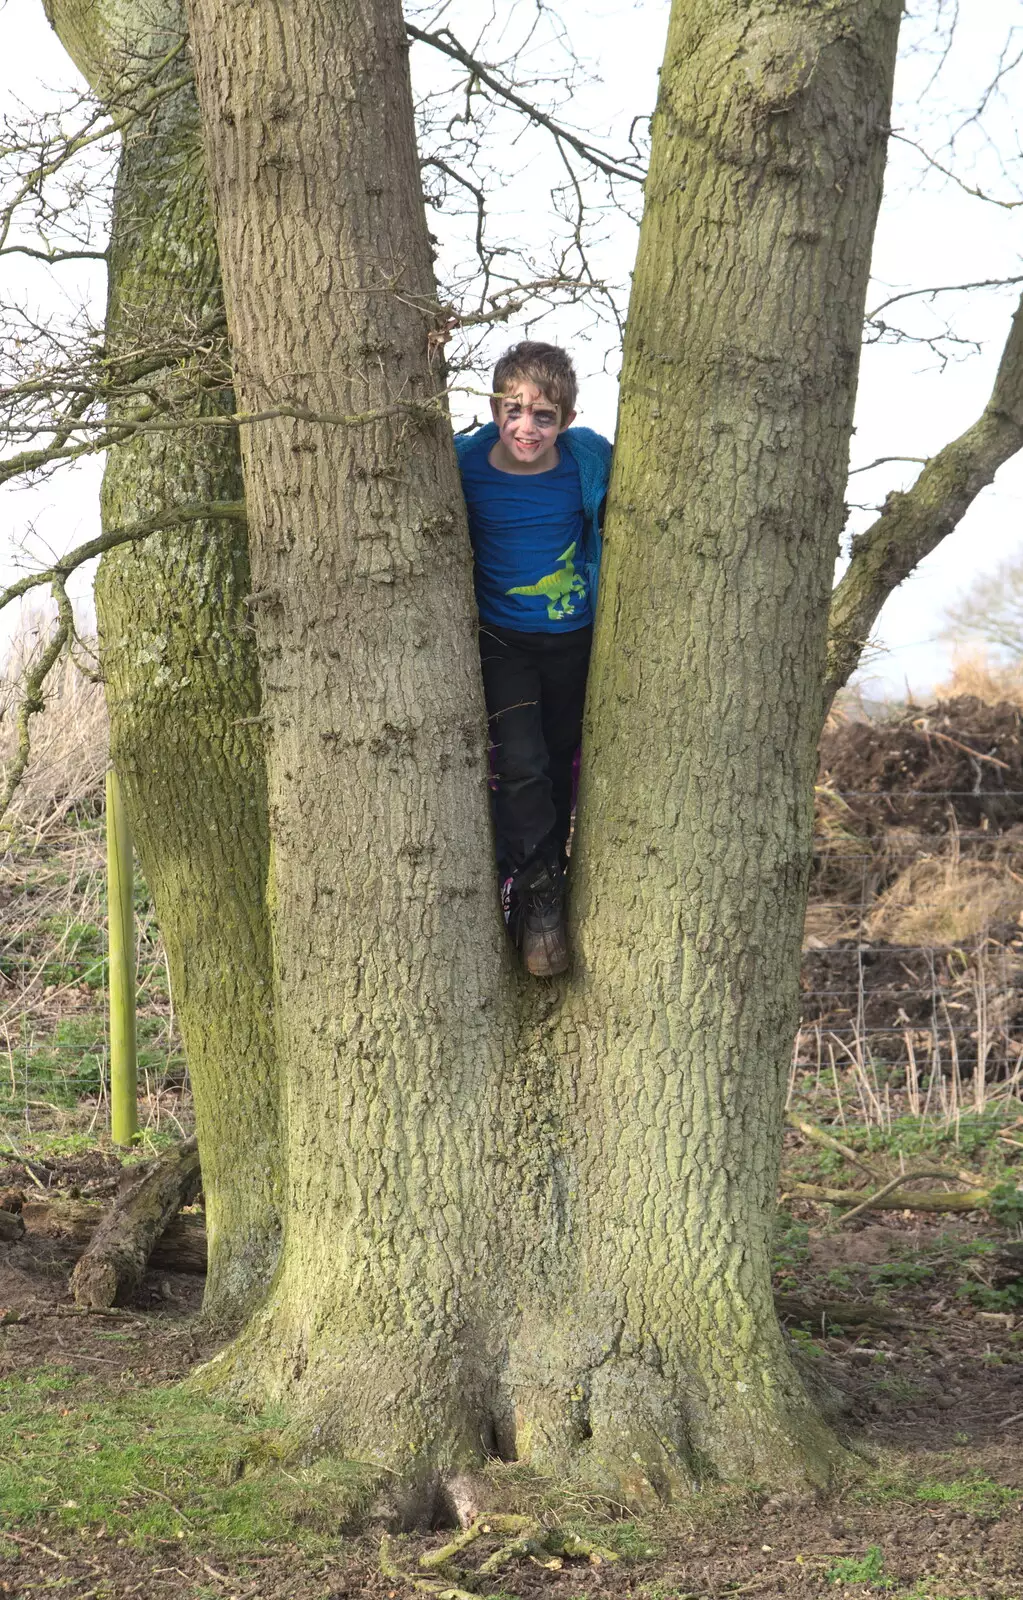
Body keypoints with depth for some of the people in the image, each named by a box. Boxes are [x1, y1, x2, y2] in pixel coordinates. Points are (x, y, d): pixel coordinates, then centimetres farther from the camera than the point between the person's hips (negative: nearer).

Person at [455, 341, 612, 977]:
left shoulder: (591, 459, -14)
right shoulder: (465, 464, -17)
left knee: (561, 769, 14)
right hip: (503, 642, -2)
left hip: (576, 639, 2)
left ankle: (547, 883, 32)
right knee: (520, 765, -15)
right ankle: (536, 899, 2)